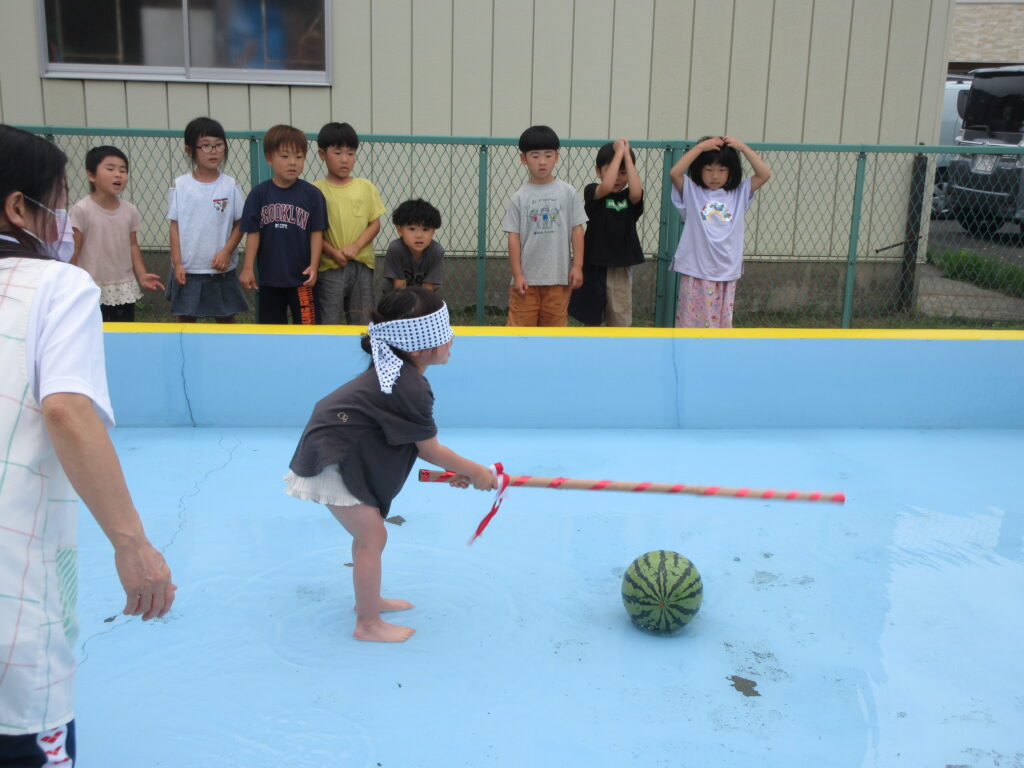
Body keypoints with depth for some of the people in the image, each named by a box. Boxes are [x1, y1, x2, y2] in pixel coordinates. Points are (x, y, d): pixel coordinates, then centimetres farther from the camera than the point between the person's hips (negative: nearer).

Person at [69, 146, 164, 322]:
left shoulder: (130, 210, 1)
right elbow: (73, 250, -9)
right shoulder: (82, 210, -12)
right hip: (92, 289, -4)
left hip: (124, 288, 4)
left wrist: (141, 275, -2)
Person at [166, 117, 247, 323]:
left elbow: (239, 224, 0)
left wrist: (227, 251, -13)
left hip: (222, 269, 0)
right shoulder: (180, 186, -3)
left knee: (227, 319, 10)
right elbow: (175, 226, 0)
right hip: (187, 270, 0)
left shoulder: (230, 186, -3)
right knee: (184, 319, 10)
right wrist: (177, 264, -5)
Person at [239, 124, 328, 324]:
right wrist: (248, 268, -2)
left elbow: (317, 232, -3)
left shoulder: (312, 194, -5)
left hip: (301, 277, -2)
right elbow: (252, 233, 0)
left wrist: (313, 265, -10)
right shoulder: (259, 194, -2)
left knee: (306, 324, 1)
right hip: (269, 276, 2)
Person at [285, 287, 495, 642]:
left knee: (368, 532, 21)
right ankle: (368, 624, 10)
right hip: (332, 461, -10)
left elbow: (413, 440, 10)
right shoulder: (410, 387, -26)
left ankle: (369, 599, 39)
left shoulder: (395, 371, 5)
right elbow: (430, 449, -15)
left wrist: (453, 469, 8)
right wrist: (475, 472, -2)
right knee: (373, 537, -3)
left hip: (339, 449, 10)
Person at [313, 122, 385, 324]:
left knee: (361, 322, 11)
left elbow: (375, 224, 3)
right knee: (328, 323, 3)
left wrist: (356, 246, -12)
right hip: (329, 266, -2)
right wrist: (332, 252, -16)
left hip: (362, 264, 2)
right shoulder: (317, 190, -4)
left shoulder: (366, 187, 3)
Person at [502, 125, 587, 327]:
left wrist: (577, 266, -3)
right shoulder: (520, 197, -1)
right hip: (527, 277, -1)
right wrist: (517, 275, -6)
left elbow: (577, 230, 2)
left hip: (558, 276, 1)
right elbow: (514, 236, -1)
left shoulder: (567, 192, 1)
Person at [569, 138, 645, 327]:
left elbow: (637, 192, -22)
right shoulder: (592, 192, -5)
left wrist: (627, 154, -16)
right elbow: (606, 187, -27)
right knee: (590, 320, 12)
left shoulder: (629, 197, 2)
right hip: (594, 266, -2)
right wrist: (619, 152, -18)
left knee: (620, 322, 6)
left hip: (621, 268, 2)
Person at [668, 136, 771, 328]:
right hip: (696, 272, -3)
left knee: (721, 323, 11)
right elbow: (674, 172, -16)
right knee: (692, 322, 2)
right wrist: (700, 147, -14)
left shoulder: (739, 193, 7)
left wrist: (742, 147, -4)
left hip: (726, 274, 3)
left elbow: (764, 174, 0)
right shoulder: (691, 191, -1)